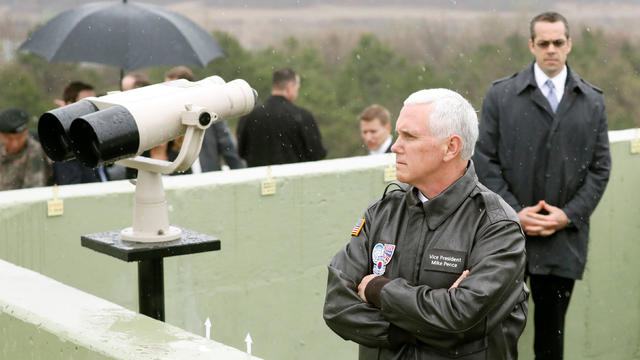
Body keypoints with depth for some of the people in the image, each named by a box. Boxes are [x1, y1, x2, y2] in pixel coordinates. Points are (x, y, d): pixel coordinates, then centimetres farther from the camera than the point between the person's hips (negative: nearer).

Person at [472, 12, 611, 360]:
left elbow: (600, 168, 7)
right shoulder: (501, 95, 2)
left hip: (565, 236, 2)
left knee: (552, 328, 10)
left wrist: (569, 215, -6)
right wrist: (515, 212, -9)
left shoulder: (592, 101, 8)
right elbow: (484, 160, -1)